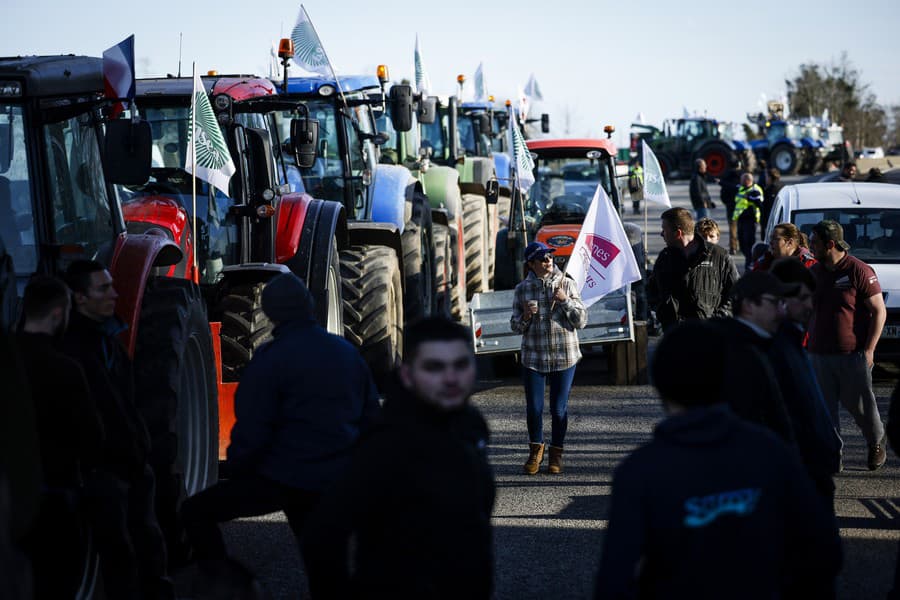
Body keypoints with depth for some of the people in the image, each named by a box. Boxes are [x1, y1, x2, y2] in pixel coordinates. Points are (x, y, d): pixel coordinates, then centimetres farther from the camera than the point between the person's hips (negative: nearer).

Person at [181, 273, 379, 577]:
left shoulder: (270, 359, -13)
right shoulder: (347, 352, 7)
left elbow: (251, 430, -14)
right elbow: (371, 413, 15)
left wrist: (236, 470, 3)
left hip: (284, 478, -7)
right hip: (336, 480, 7)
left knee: (196, 512, 2)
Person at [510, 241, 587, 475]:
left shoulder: (567, 284, -1)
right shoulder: (522, 289, 2)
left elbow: (581, 321, -3)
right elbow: (515, 326, 8)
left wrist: (566, 301, -17)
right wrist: (525, 317, -14)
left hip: (564, 357, -1)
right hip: (534, 357, 1)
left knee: (559, 408, 3)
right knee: (533, 408, 2)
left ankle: (556, 453, 21)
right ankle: (536, 449, 26)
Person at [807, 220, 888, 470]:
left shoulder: (859, 271, -9)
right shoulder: (814, 273, 10)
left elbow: (879, 311, -7)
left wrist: (869, 349, -12)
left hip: (852, 355, -5)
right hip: (820, 354, 5)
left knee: (859, 405, 5)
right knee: (825, 409, 3)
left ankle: (877, 443, 29)